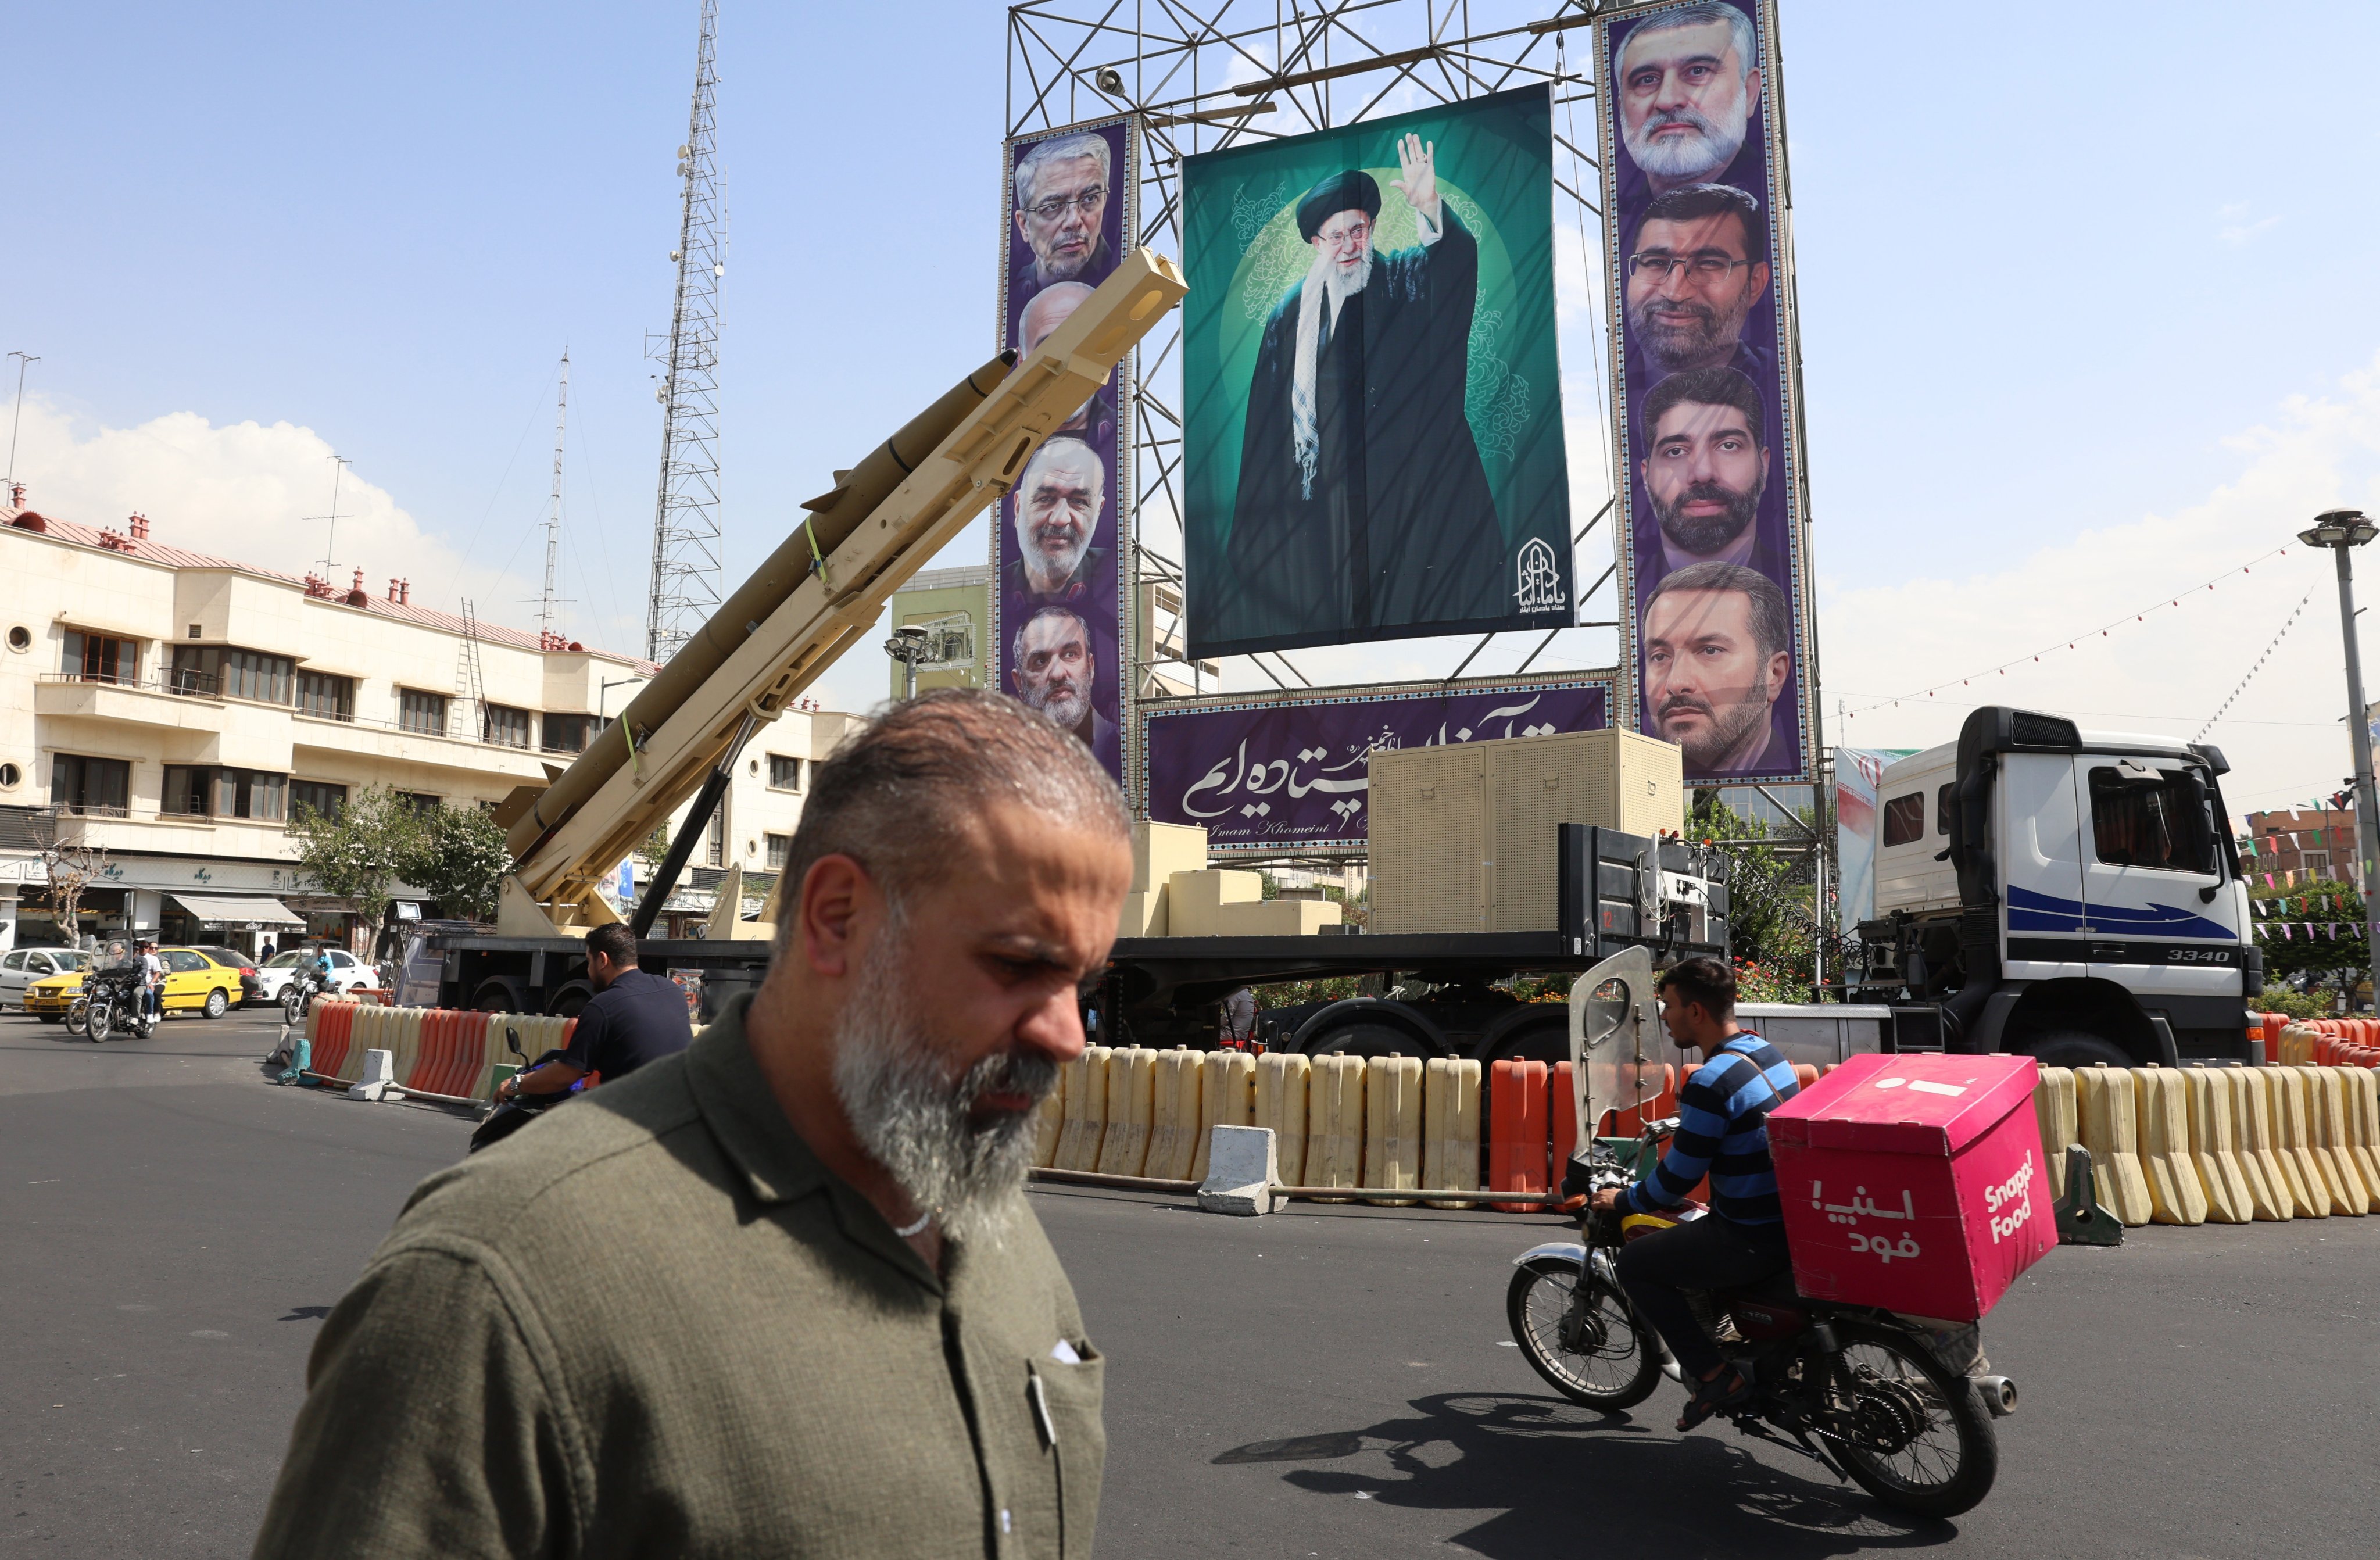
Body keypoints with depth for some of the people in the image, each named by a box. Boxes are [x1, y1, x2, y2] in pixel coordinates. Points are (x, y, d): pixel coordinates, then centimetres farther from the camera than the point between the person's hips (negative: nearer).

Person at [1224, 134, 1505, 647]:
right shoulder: (1290, 314, 10)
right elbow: (1265, 420, 9)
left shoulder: (1404, 283, 5)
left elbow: (1458, 256, -17)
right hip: (1327, 498, 2)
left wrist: (1429, 207, -39)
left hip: (1411, 482, -1)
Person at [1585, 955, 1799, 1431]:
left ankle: (1715, 1376, 3)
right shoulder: (1767, 1052, 6)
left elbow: (1676, 1180, -16)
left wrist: (1621, 1202, 0)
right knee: (1684, 1236, 30)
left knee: (1635, 1262, 3)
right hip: (1791, 1221, 9)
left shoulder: (1711, 1080, -23)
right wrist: (1688, 1122, 32)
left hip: (1753, 1240, -9)